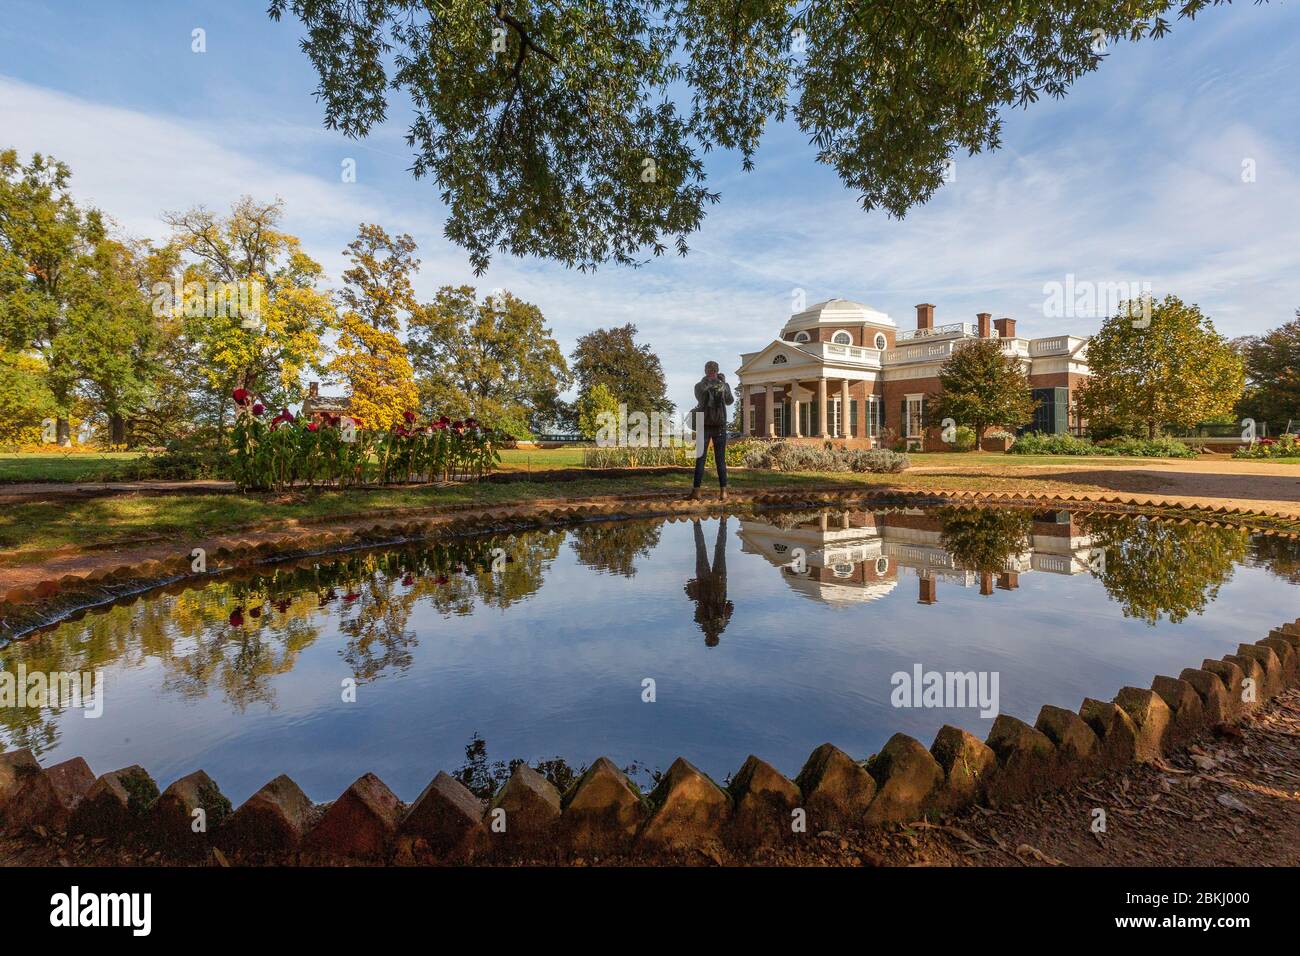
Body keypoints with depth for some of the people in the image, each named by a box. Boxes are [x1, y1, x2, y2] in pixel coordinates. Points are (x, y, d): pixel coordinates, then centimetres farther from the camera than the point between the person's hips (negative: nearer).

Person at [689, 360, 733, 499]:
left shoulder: (699, 386, -2)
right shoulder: (724, 385, 1)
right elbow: (729, 401, 19)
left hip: (703, 426, -1)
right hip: (720, 426, 1)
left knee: (700, 458, 3)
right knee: (720, 459, 6)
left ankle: (696, 491, -2)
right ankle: (723, 491, 1)